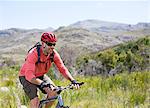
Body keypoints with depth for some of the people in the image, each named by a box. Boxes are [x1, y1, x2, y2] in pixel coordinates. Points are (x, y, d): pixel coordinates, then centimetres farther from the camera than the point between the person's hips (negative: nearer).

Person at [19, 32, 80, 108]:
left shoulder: (53, 54, -18)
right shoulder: (34, 54, -33)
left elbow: (62, 69, -14)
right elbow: (29, 75, -42)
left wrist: (73, 81, -29)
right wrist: (43, 83, -56)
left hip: (41, 75, 5)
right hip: (26, 77, -5)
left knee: (53, 93, -16)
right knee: (35, 101, -22)